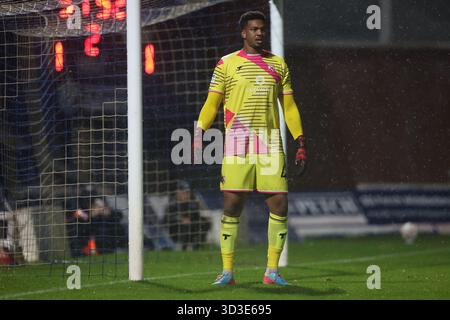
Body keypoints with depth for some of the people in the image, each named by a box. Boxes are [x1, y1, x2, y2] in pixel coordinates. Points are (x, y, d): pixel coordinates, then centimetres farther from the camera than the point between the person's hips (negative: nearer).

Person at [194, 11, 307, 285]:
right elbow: (212, 104, 6)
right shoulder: (227, 64, 7)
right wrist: (199, 132, -8)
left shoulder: (278, 65, 14)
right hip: (237, 144, -2)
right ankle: (227, 271, 0)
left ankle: (272, 271, 5)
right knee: (232, 205, -7)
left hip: (270, 144, 3)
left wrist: (301, 143, 10)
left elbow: (289, 107, 16)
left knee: (280, 205, -4)